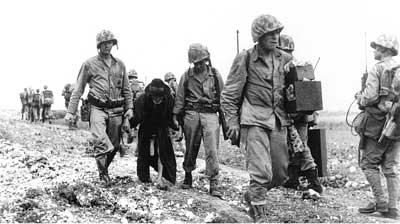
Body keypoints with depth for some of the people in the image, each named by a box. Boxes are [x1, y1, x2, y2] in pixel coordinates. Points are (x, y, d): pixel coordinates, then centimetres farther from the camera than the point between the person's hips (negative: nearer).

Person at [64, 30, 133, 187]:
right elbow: (78, 89, 4)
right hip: (98, 108, -4)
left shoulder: (120, 65, 12)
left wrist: (129, 108, 7)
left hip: (116, 110, 4)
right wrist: (71, 111, 0)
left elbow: (126, 89, 18)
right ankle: (103, 174, -13)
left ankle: (103, 169, 28)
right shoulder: (89, 64, 2)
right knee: (100, 140, -23)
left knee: (114, 145, 8)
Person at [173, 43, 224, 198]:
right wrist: (176, 116, 6)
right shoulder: (187, 75, 8)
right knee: (191, 149, 9)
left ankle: (214, 185, -10)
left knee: (212, 150, -10)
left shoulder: (215, 75, 7)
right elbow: (180, 97, 11)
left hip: (210, 115, -1)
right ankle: (188, 176, 29)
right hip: (191, 114, 1)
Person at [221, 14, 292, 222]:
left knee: (281, 174, 10)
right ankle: (260, 216, 1)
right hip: (254, 121, -5)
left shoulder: (285, 59, 10)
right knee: (261, 172, -13)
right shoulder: (245, 59, -4)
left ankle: (253, 195, 36)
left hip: (279, 121, 5)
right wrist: (232, 121, -8)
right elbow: (229, 94, -1)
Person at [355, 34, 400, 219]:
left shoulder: (377, 69, -9)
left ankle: (380, 202, 0)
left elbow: (370, 97, -17)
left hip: (377, 122, -6)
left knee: (368, 163, 5)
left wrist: (360, 100, 3)